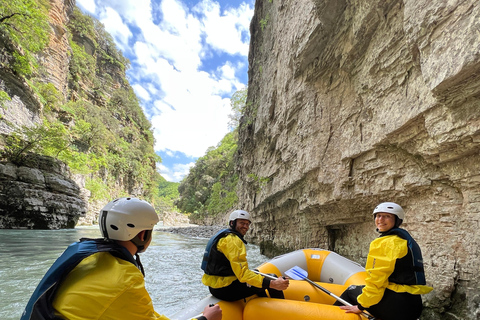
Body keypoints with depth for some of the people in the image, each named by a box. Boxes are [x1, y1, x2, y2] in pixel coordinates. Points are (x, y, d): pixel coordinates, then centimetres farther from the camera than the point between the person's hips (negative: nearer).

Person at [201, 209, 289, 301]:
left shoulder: (224, 236, 14)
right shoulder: (233, 239, -18)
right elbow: (242, 273, -26)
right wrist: (272, 284, -31)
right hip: (224, 290, -11)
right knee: (272, 279, -8)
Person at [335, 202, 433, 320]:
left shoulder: (386, 242, -14)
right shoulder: (407, 240, 15)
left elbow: (376, 279, -17)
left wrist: (361, 306, -8)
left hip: (397, 302, -9)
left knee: (351, 291, 8)